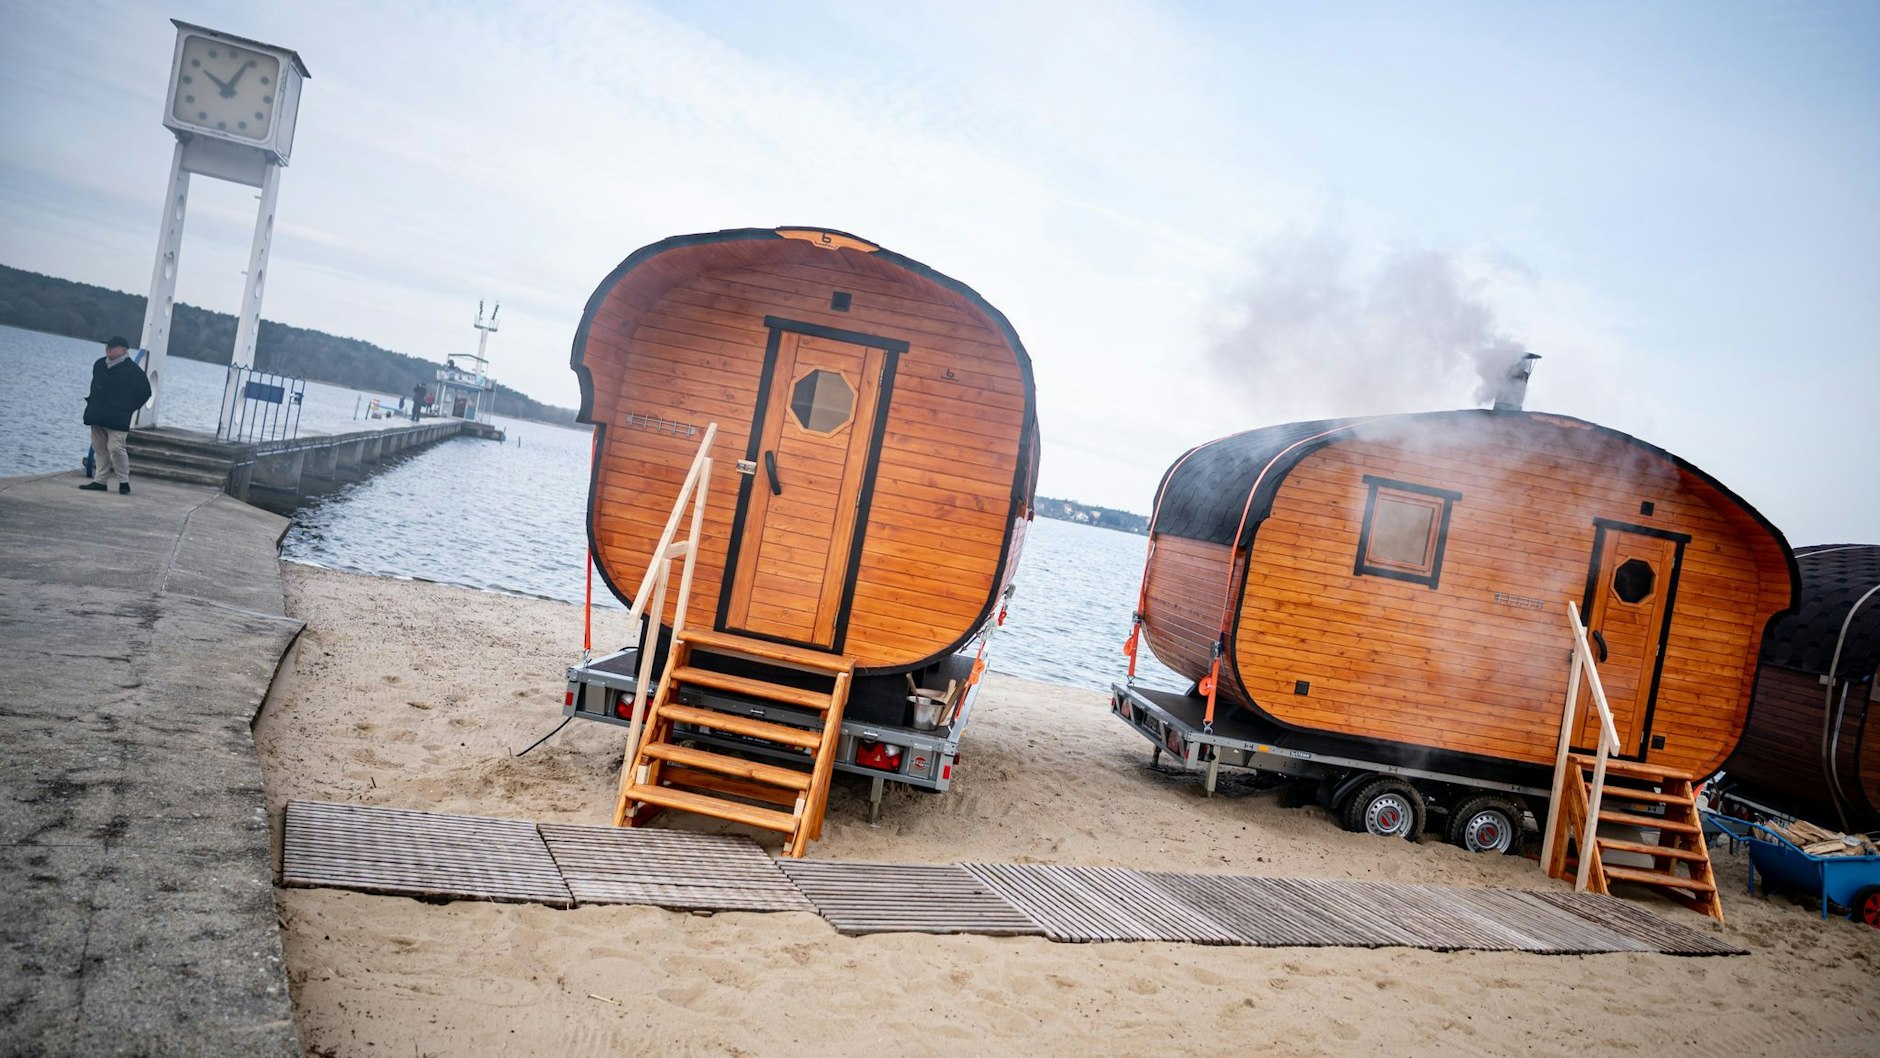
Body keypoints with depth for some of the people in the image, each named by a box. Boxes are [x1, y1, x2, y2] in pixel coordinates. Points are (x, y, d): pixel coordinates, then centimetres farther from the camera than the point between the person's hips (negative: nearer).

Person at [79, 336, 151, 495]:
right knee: (100, 449, 9)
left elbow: (145, 392, -3)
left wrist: (129, 408, -2)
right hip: (97, 416, 7)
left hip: (117, 419, -7)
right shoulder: (99, 364, 11)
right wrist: (92, 402, 18)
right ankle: (101, 481, 15)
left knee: (116, 448, -14)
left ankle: (124, 481, -2)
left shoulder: (132, 370, -9)